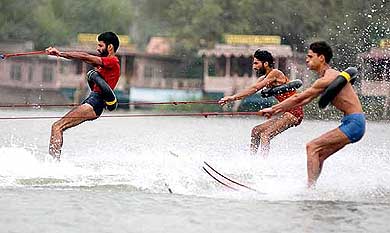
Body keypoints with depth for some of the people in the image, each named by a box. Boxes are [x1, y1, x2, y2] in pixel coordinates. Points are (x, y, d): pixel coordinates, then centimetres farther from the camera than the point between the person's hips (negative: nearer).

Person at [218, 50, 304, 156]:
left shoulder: (275, 73, -13)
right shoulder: (264, 78, 14)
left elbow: (254, 88, -18)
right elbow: (249, 90, 6)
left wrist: (233, 97, -19)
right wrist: (230, 98, -7)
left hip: (294, 113, -10)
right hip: (287, 113, 10)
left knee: (265, 134, -19)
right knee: (256, 131, 11)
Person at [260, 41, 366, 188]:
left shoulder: (327, 79, -15)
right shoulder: (328, 76, 18)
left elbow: (298, 98, -12)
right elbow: (306, 100, 23)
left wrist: (273, 108, -4)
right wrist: (277, 110, 21)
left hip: (354, 123, -10)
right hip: (351, 123, 10)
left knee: (313, 147, -13)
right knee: (318, 155, 12)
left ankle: (310, 187, -17)